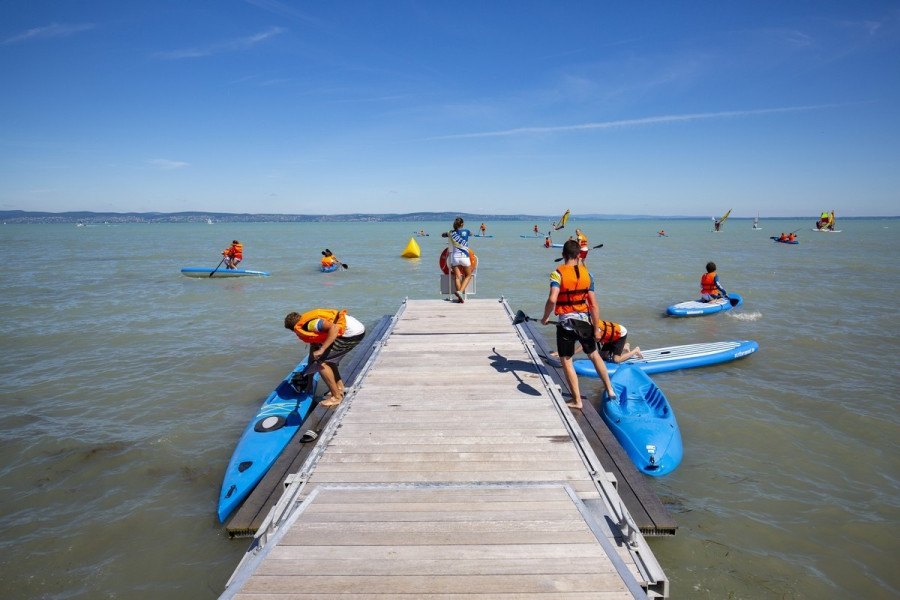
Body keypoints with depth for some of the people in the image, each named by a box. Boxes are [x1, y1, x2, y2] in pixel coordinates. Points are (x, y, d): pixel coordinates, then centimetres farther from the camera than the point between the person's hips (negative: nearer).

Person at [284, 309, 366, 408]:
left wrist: (322, 349, -26)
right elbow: (313, 348, 28)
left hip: (352, 334, -10)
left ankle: (337, 397, -2)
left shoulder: (309, 324, -13)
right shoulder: (309, 324, 20)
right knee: (327, 359, 25)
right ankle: (340, 387, 30)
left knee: (321, 362, -7)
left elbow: (334, 328, -27)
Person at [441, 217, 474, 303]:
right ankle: (460, 292, -8)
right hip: (464, 257, -2)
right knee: (468, 276, 12)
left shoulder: (451, 233, 2)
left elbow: (442, 235, 23)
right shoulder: (466, 231, -2)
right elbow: (471, 234, 23)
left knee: (457, 277, 6)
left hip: (455, 257, 2)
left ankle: (460, 297, 1)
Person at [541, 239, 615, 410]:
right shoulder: (587, 274, 1)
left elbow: (552, 300, -25)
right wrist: (596, 329, 3)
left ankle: (577, 400, 11)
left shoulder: (557, 274, -12)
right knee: (594, 355, 22)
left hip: (566, 322, -4)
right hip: (584, 320, 4)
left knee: (566, 361, 8)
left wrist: (545, 317, -9)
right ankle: (610, 390, 30)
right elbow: (593, 304, -1)